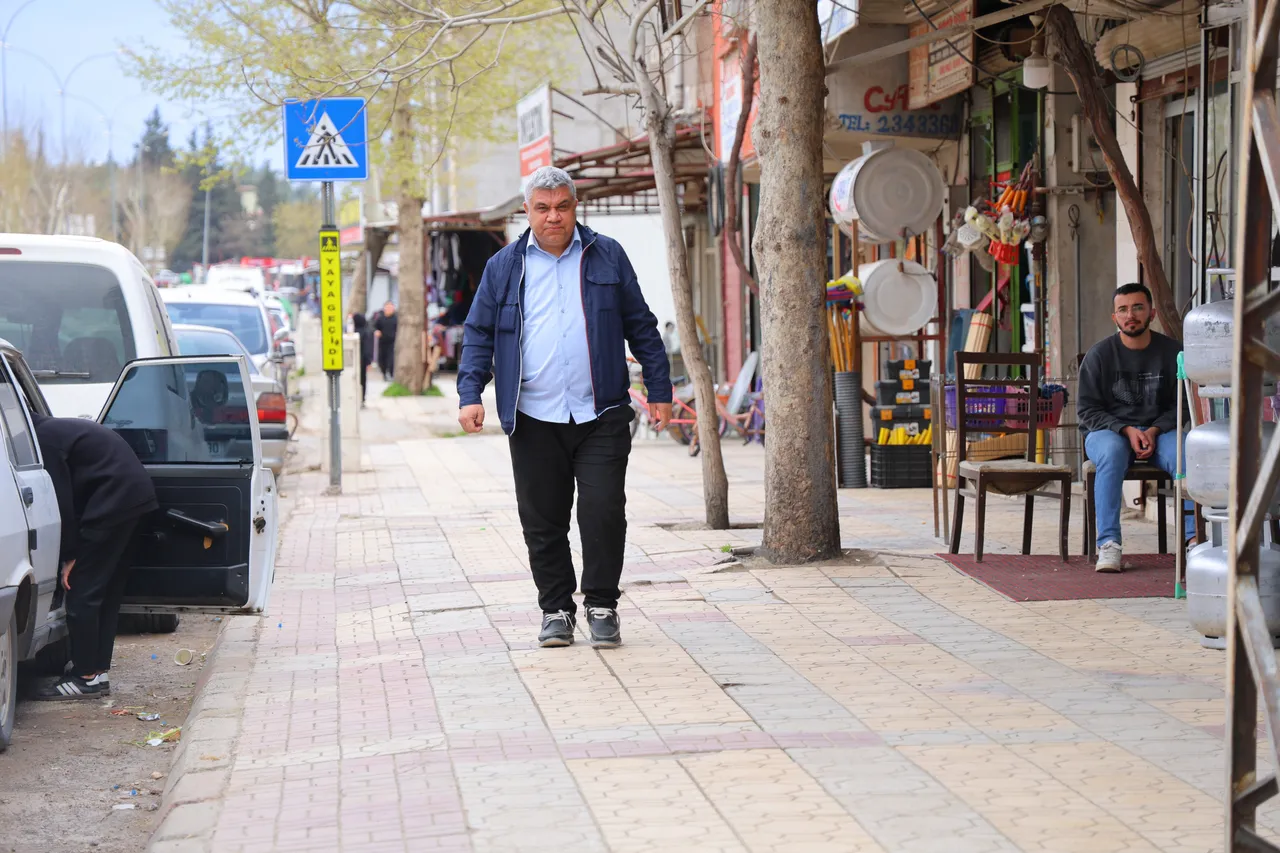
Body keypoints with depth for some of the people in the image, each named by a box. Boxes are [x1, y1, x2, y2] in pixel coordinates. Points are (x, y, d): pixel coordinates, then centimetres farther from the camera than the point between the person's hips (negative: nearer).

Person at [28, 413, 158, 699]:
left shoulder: (45, 439, -10)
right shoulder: (57, 429, 22)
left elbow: (62, 503, -12)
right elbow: (67, 497, 22)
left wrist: (69, 556, -7)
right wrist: (73, 552, 19)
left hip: (114, 500, -10)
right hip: (137, 494, 10)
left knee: (82, 591, -5)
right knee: (107, 592, 14)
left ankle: (86, 677, -3)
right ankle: (98, 670, 18)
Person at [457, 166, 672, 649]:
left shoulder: (607, 257, 8)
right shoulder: (504, 266, 9)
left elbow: (641, 327, 11)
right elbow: (479, 333, 11)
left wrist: (659, 391, 8)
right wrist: (470, 393, -2)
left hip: (601, 416, -1)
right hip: (533, 420, 1)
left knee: (603, 512, -6)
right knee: (543, 521, 5)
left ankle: (602, 607, 9)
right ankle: (556, 610, 18)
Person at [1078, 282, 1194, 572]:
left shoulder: (1172, 352, 4)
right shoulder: (1100, 354, -1)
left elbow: (1182, 405, 5)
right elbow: (1087, 409, -2)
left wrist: (1154, 431, -13)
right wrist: (1126, 430, -16)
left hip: (1159, 430, 2)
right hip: (1109, 430, -1)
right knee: (1112, 451, -37)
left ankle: (1195, 537, -34)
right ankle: (1109, 544, -40)